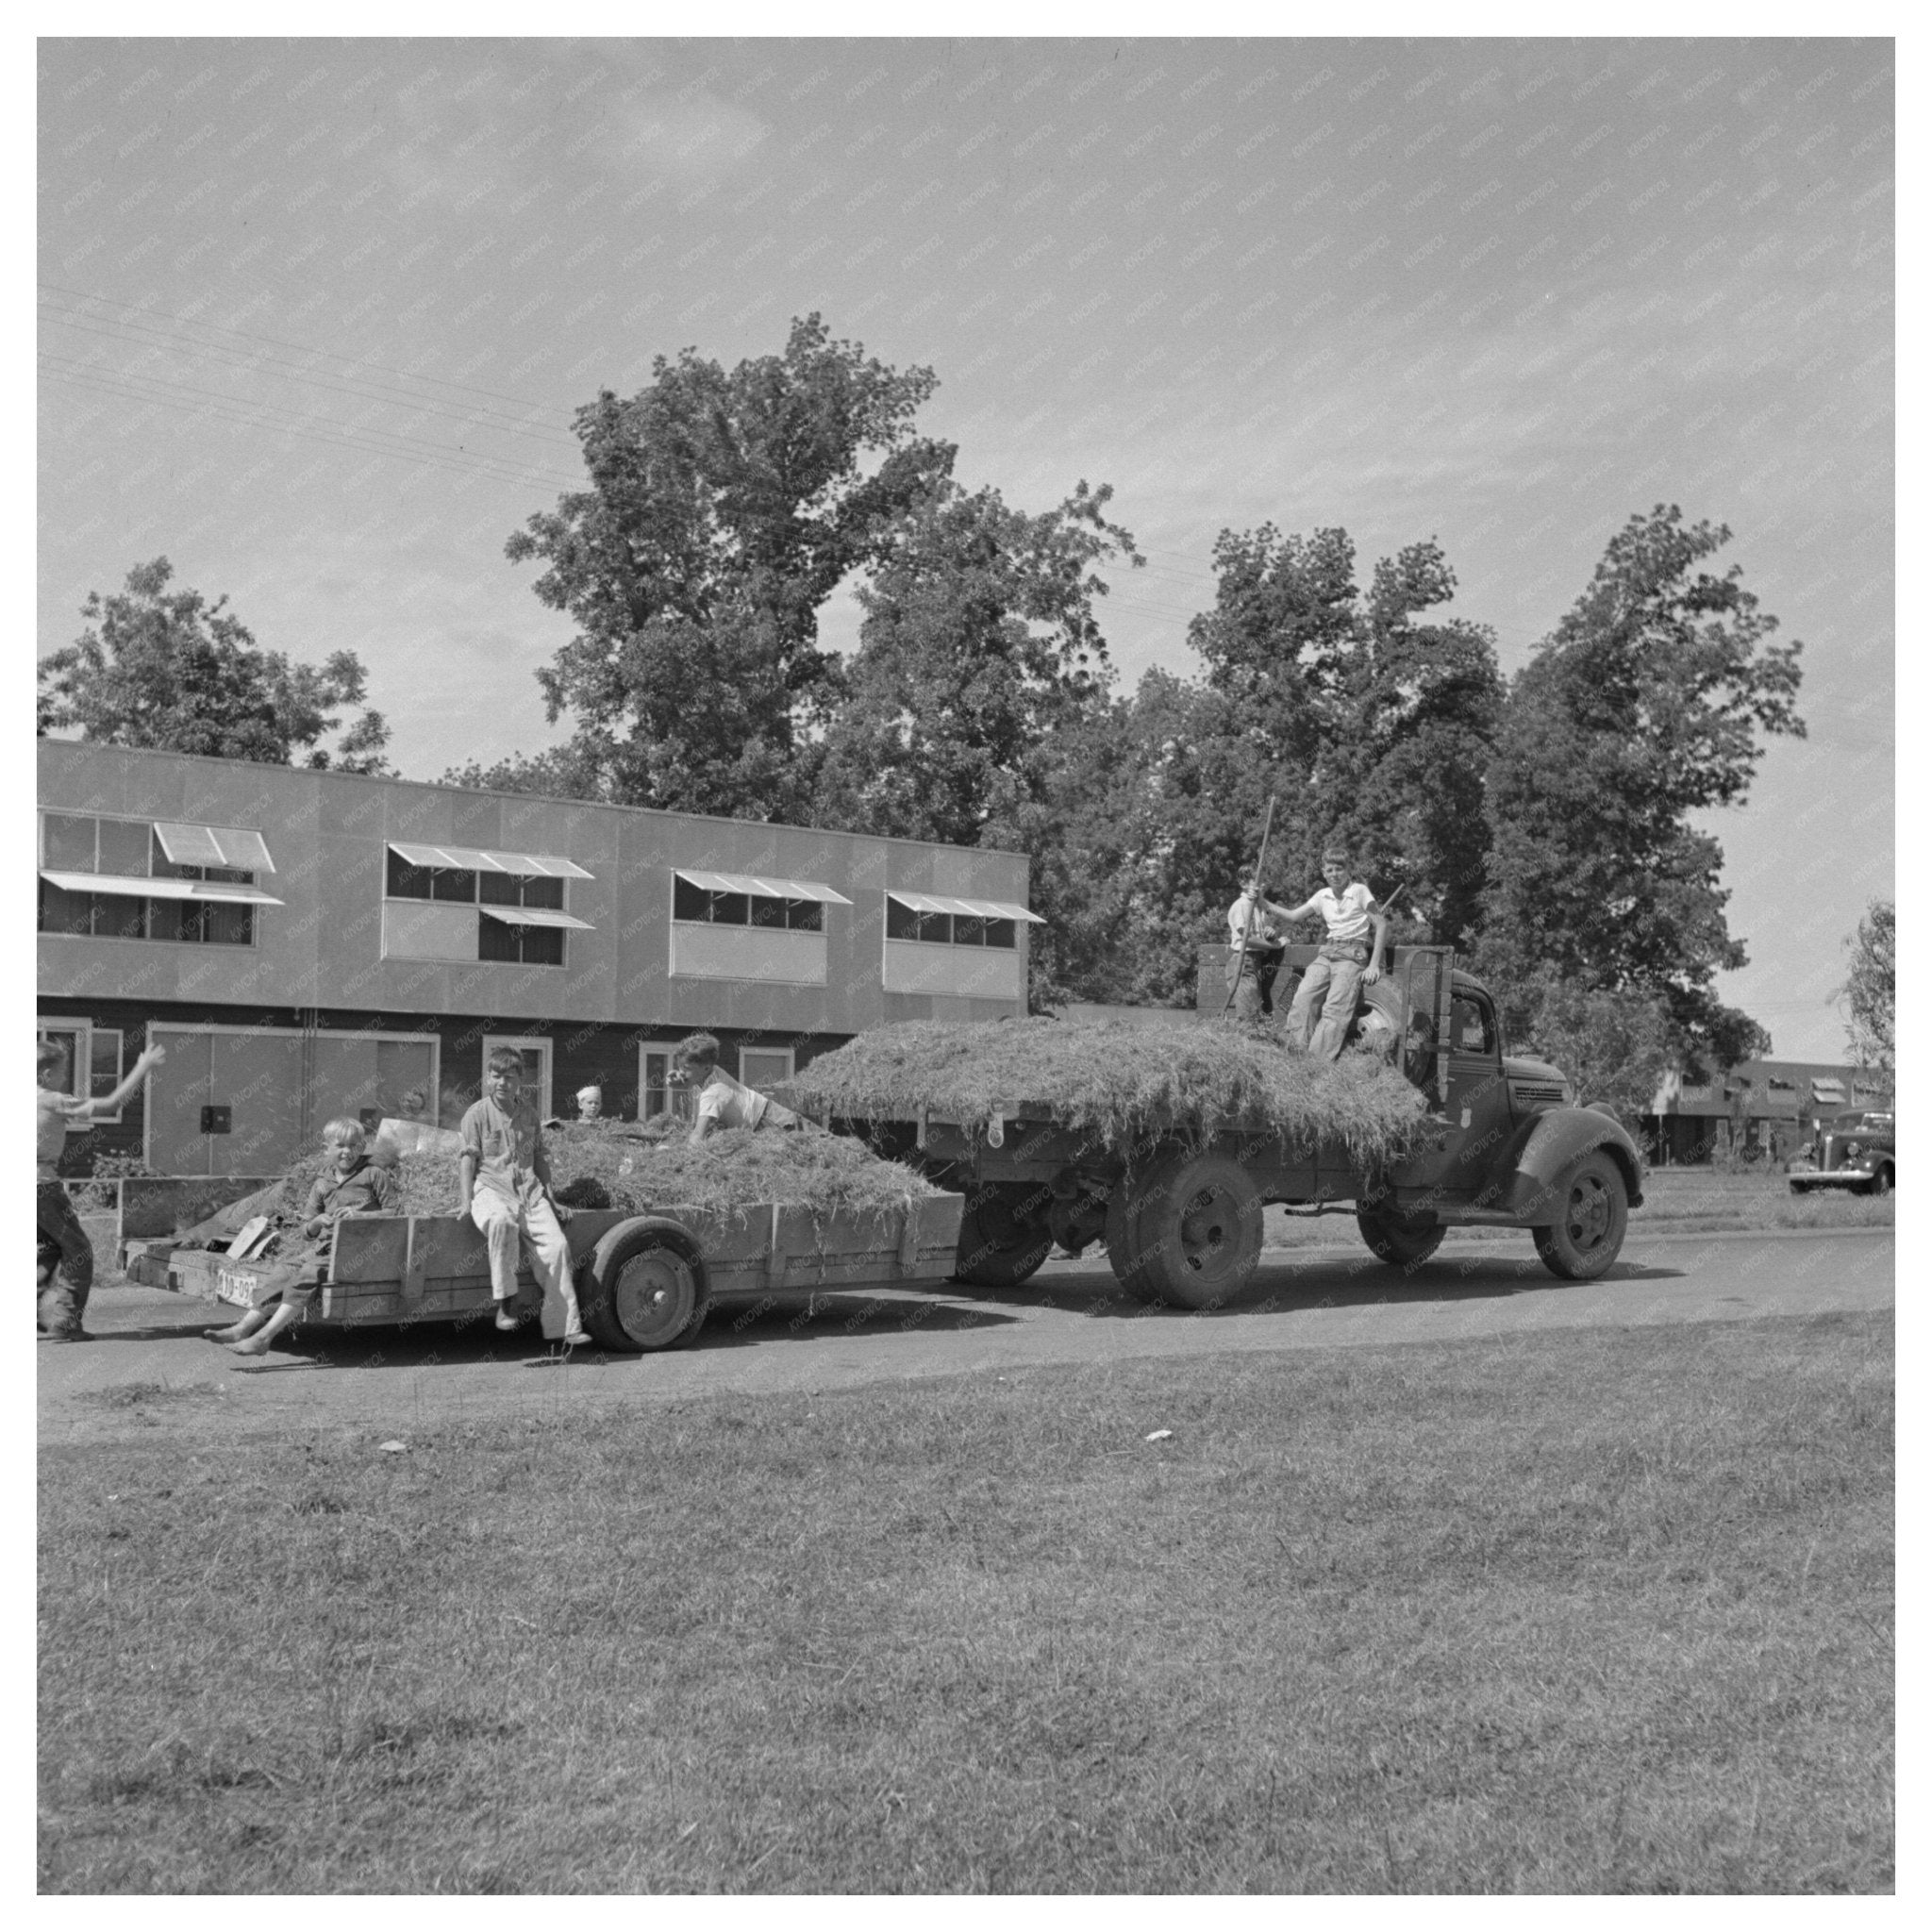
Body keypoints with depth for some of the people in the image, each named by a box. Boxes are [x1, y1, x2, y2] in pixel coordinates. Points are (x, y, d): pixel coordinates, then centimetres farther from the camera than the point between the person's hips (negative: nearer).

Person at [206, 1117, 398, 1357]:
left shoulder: (375, 1174, 1)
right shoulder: (322, 1184, 15)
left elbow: (395, 1211, -2)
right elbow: (306, 1231, 17)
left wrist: (359, 1214, -14)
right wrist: (317, 1222, -7)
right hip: (324, 1245, 6)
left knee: (309, 1273, -26)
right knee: (283, 1270, -15)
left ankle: (264, 1336, -30)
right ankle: (245, 1326, -15)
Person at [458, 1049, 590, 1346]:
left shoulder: (528, 1113, 16)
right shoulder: (477, 1114, 3)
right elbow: (467, 1158, -1)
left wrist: (548, 1195, 17)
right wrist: (466, 1200, -10)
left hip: (529, 1191, 5)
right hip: (491, 1189, -4)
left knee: (556, 1244, -15)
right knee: (502, 1222, -40)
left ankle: (563, 1327, -12)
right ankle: (504, 1303, -29)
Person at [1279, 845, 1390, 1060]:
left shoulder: (1359, 891, -1)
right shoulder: (1322, 896, 14)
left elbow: (1382, 925, -2)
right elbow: (1293, 916, 16)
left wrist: (1374, 964, -8)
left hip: (1352, 954, -5)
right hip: (1327, 952, 5)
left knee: (1334, 1008, -21)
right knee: (1302, 997, -17)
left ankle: (1320, 1061, -27)